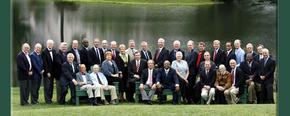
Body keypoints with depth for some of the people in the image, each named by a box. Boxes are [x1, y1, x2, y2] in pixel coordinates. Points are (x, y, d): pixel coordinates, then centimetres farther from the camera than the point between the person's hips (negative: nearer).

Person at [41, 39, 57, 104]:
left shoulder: (54, 51, 11)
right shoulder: (44, 52, -8)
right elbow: (44, 63, -11)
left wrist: (55, 71, 6)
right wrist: (47, 72, -13)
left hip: (52, 72, 6)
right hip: (47, 72, -6)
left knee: (51, 86, 6)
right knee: (47, 86, -4)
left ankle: (50, 99, 11)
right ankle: (47, 100, -1)